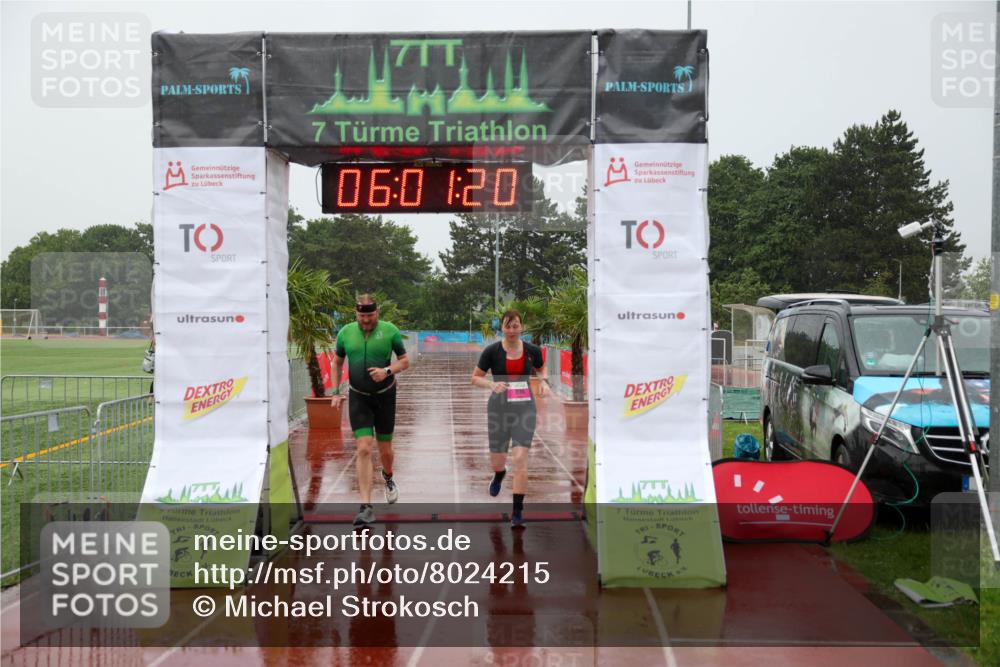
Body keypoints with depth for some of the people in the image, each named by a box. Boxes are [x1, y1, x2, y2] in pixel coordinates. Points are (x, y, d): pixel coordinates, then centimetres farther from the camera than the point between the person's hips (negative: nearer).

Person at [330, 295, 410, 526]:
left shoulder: (390, 331, -9)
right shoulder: (345, 333, -2)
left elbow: (404, 361, -1)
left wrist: (388, 371, -20)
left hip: (385, 396, 0)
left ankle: (388, 478, 47)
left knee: (385, 450, 11)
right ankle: (366, 507, -12)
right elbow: (337, 362, 13)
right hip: (358, 398, 0)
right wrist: (336, 391, 7)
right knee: (364, 449, -11)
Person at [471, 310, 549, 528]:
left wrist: (544, 381, -3)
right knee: (497, 458, 13)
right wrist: (491, 384, -20)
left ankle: (517, 512, -4)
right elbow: (475, 377, 0)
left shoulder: (532, 350, -1)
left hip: (525, 407, 0)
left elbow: (541, 368, 19)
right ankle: (499, 475, 54)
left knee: (521, 458, -12)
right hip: (499, 407, 0)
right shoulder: (492, 351, -7)